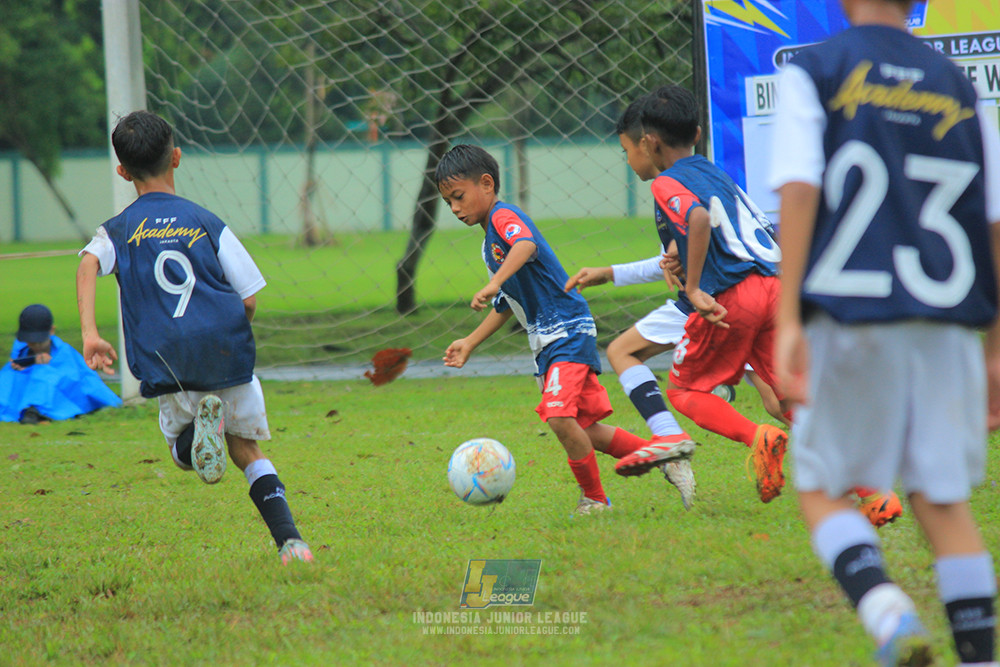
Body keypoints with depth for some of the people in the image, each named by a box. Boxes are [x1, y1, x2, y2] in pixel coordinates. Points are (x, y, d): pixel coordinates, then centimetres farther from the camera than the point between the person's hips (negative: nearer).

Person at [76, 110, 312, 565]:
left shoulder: (117, 232, 9)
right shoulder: (205, 223, 8)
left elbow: (88, 265, -14)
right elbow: (250, 299, 5)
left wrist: (89, 333, -21)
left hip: (169, 365, -1)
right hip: (229, 354, 1)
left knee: (182, 451, 22)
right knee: (247, 450, 18)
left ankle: (200, 425, -16)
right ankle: (290, 540, -3)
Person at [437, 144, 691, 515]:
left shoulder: (504, 216, -11)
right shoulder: (490, 243, 18)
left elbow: (526, 245, -36)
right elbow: (505, 306, 28)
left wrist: (493, 285, -49)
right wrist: (470, 344, 27)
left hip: (568, 331, -10)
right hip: (546, 343, 10)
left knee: (560, 417, -22)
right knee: (582, 428, 10)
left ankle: (594, 499, -8)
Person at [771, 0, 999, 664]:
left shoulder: (813, 73, 3)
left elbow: (800, 192, -9)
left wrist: (788, 320, -12)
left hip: (850, 316, -3)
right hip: (945, 325, 3)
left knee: (822, 489, 8)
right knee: (943, 499, 9)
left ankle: (883, 606, -18)